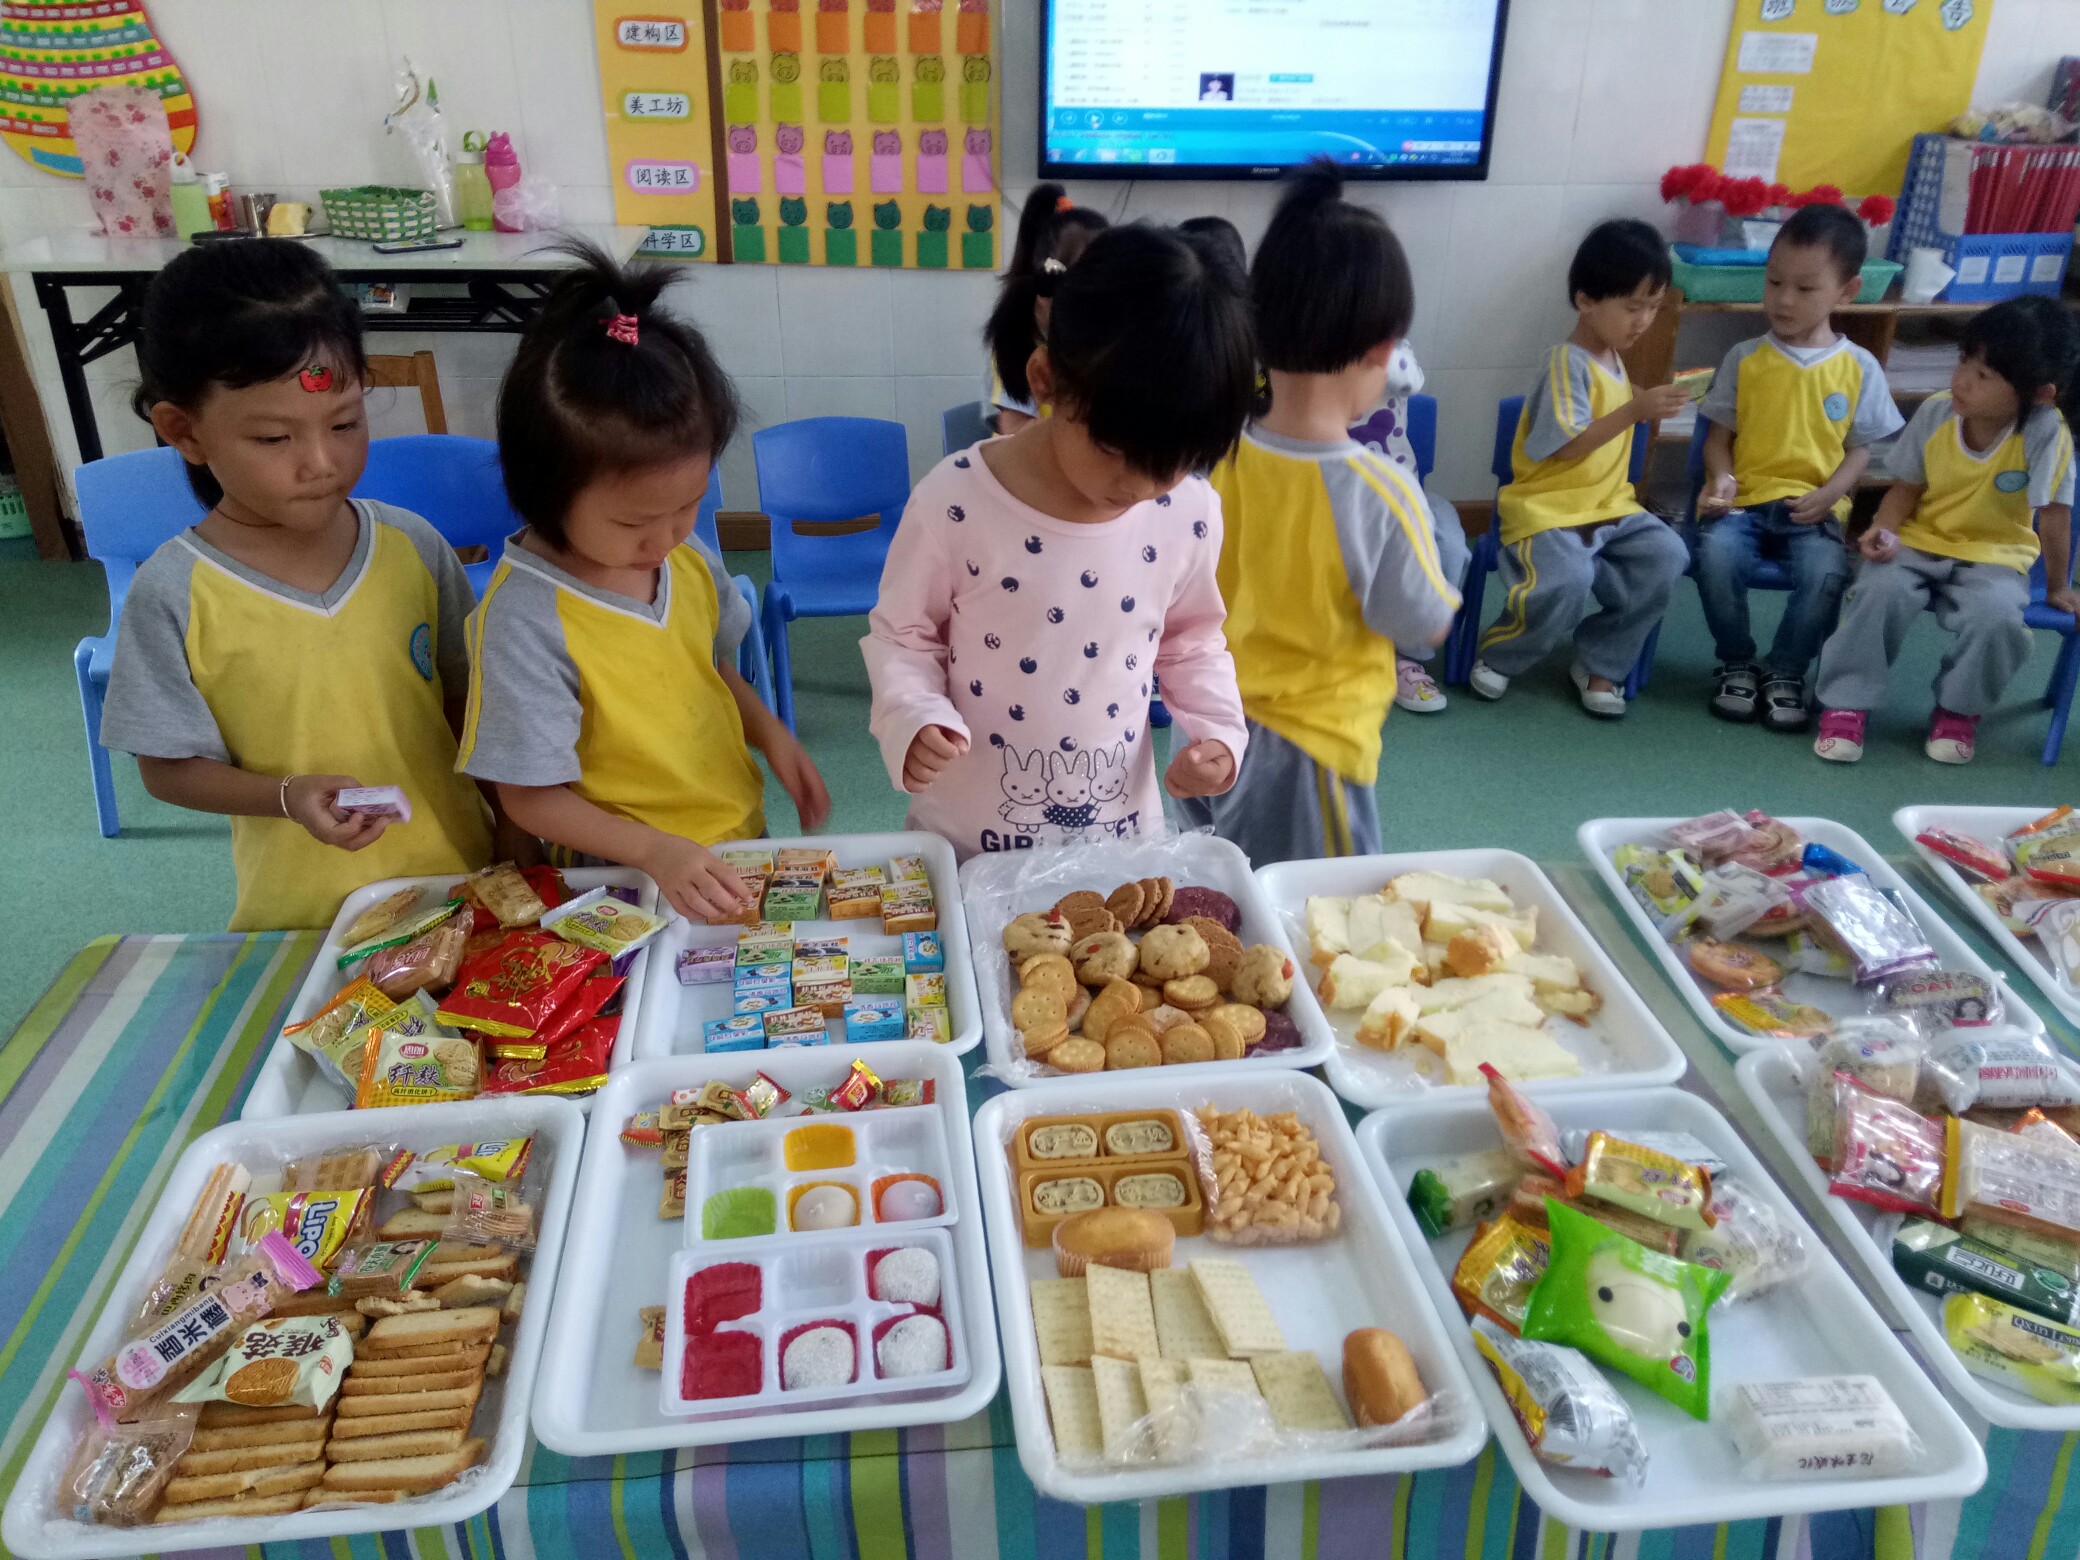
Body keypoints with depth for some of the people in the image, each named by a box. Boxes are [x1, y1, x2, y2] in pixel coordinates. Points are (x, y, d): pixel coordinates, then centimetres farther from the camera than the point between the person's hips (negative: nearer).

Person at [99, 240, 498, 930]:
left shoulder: (414, 547, -7)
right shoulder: (172, 594, -13)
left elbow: (468, 701, 3)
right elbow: (167, 767, -5)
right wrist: (289, 795, -22)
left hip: (464, 877, 2)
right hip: (303, 913, -2)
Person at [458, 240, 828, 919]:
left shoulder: (687, 558, -2)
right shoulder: (523, 621, -21)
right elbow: (531, 796, -15)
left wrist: (770, 734, -1)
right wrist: (657, 851, -25)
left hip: (741, 842, 4)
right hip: (627, 881, -3)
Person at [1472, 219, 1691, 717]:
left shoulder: (1614, 359, 15)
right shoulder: (1568, 364, -12)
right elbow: (1568, 446, -20)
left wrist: (1652, 407, 15)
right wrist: (1635, 410, -27)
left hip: (1610, 507, 8)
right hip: (1549, 508, -8)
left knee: (1667, 557, -17)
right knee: (1567, 580, -33)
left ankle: (1599, 662, -2)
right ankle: (1499, 655, -3)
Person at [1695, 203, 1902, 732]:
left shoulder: (1859, 367, 5)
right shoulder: (1744, 358, 5)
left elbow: (1860, 449, 7)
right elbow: (1719, 434, 7)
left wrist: (1829, 494, -11)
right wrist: (1720, 478, -13)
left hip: (1815, 508, 0)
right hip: (1744, 499, 0)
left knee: (1826, 572, -30)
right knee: (1716, 553, -31)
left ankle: (1785, 672, -6)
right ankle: (1736, 663, -7)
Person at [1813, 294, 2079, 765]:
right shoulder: (1934, 414, -11)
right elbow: (1906, 487, 2)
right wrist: (1882, 530, -17)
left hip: (1994, 555, -2)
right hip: (1919, 542, 2)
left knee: (1996, 616, -30)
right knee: (1881, 591, -28)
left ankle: (1959, 707, 0)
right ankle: (1846, 702, -10)